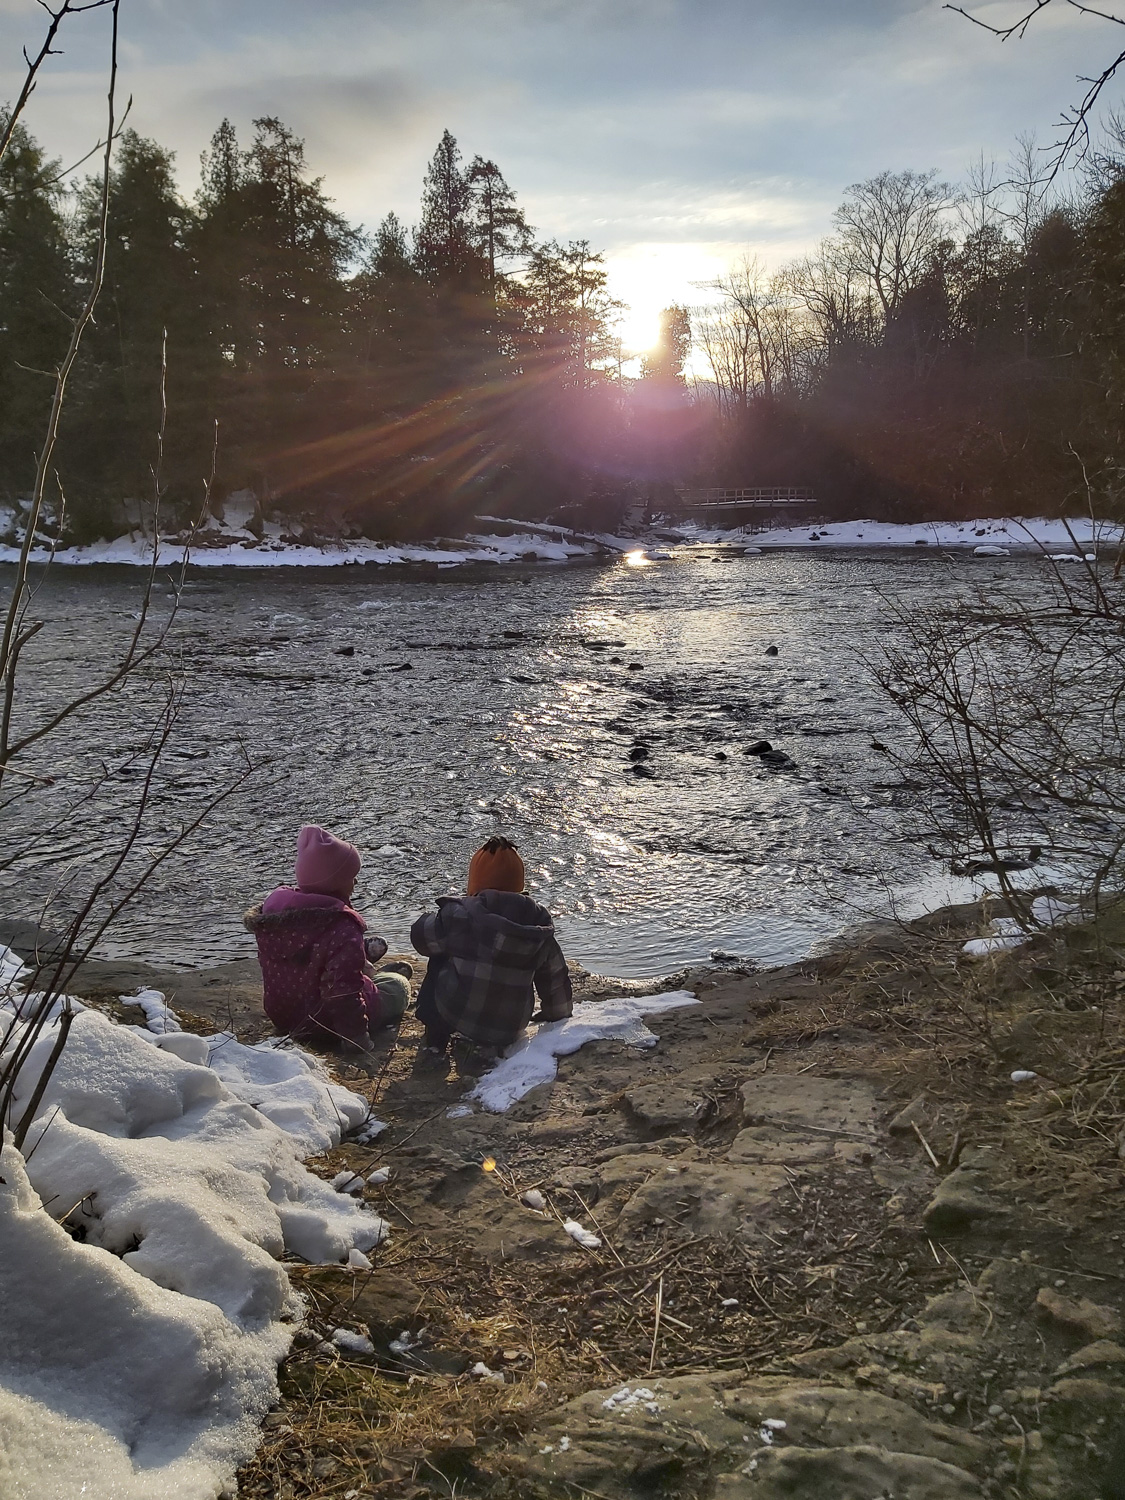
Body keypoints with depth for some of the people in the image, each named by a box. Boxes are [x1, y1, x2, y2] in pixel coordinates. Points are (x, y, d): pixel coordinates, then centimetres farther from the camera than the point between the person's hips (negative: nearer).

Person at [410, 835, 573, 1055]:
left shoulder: (459, 914, -15)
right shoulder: (539, 922, -3)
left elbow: (422, 937, 1)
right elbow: (554, 976, 8)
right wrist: (557, 1015, 25)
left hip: (456, 1017, -4)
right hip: (511, 1028, 4)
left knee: (439, 958, 21)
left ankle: (435, 1039, 19)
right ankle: (491, 1044, 21)